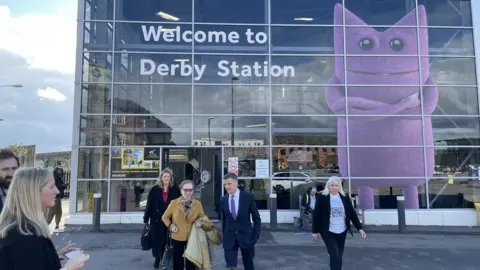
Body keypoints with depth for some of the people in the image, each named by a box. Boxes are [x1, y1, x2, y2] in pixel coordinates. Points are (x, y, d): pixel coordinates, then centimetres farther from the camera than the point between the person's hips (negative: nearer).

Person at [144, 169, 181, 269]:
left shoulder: (175, 190, 0)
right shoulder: (154, 189, -1)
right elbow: (149, 205, 0)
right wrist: (146, 220, -1)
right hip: (157, 220, 0)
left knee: (168, 240, 7)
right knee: (157, 240, 6)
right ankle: (157, 259, 27)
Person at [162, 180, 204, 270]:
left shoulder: (198, 203, -6)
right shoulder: (173, 203, -9)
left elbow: (202, 217, 6)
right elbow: (165, 217, 3)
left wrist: (200, 222, -16)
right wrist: (170, 225, -12)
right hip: (177, 238, -1)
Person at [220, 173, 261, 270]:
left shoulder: (248, 197, -8)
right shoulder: (223, 200, 1)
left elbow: (256, 218, -2)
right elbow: (224, 220, 10)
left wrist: (255, 236, -8)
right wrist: (224, 236, 8)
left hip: (245, 235, -1)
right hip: (229, 237, 1)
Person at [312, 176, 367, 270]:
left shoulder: (345, 197, 1)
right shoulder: (322, 197, -9)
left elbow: (352, 213, 5)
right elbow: (316, 215, -6)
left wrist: (360, 228, 1)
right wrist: (315, 231, -4)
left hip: (342, 231, 4)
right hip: (328, 232, -4)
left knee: (339, 256, 14)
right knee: (335, 256, -11)